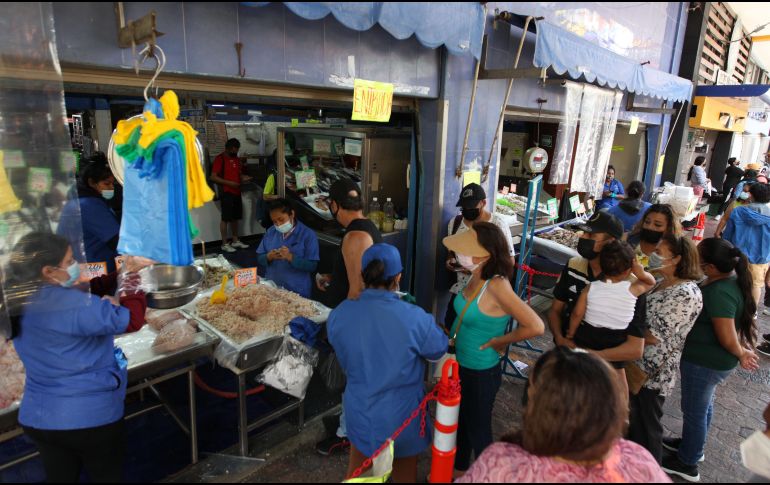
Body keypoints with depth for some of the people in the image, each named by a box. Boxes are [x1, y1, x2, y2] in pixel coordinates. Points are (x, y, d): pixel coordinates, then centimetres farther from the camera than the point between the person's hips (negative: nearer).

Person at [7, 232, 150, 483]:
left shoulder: (20, 302, -1)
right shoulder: (68, 303, -28)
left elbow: (86, 293, 8)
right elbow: (131, 319, -25)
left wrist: (121, 274, -1)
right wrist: (131, 276, -12)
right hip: (90, 417, -7)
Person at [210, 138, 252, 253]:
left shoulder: (237, 159, 15)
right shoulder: (220, 158, -8)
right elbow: (213, 177, -14)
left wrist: (244, 178, 4)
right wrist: (229, 183, -20)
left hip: (236, 192, 7)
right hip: (226, 193, -7)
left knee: (235, 218, 13)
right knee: (226, 218, -4)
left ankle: (236, 241, 22)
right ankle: (224, 244, 2)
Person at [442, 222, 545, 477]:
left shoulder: (497, 285, -30)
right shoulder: (476, 276, -6)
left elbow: (535, 326, -32)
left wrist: (499, 341, -19)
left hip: (481, 371, -8)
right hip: (462, 364, 8)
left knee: (478, 429, 15)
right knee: (460, 421, 26)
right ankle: (458, 471, 51)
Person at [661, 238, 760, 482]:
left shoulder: (718, 293, -32)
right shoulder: (734, 277, -2)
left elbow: (728, 338, -27)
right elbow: (741, 317, 10)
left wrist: (741, 353, -8)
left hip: (705, 361, -9)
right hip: (715, 360, 9)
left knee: (694, 410, 10)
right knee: (704, 404, 27)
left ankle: (687, 463, 30)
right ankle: (692, 445, 49)